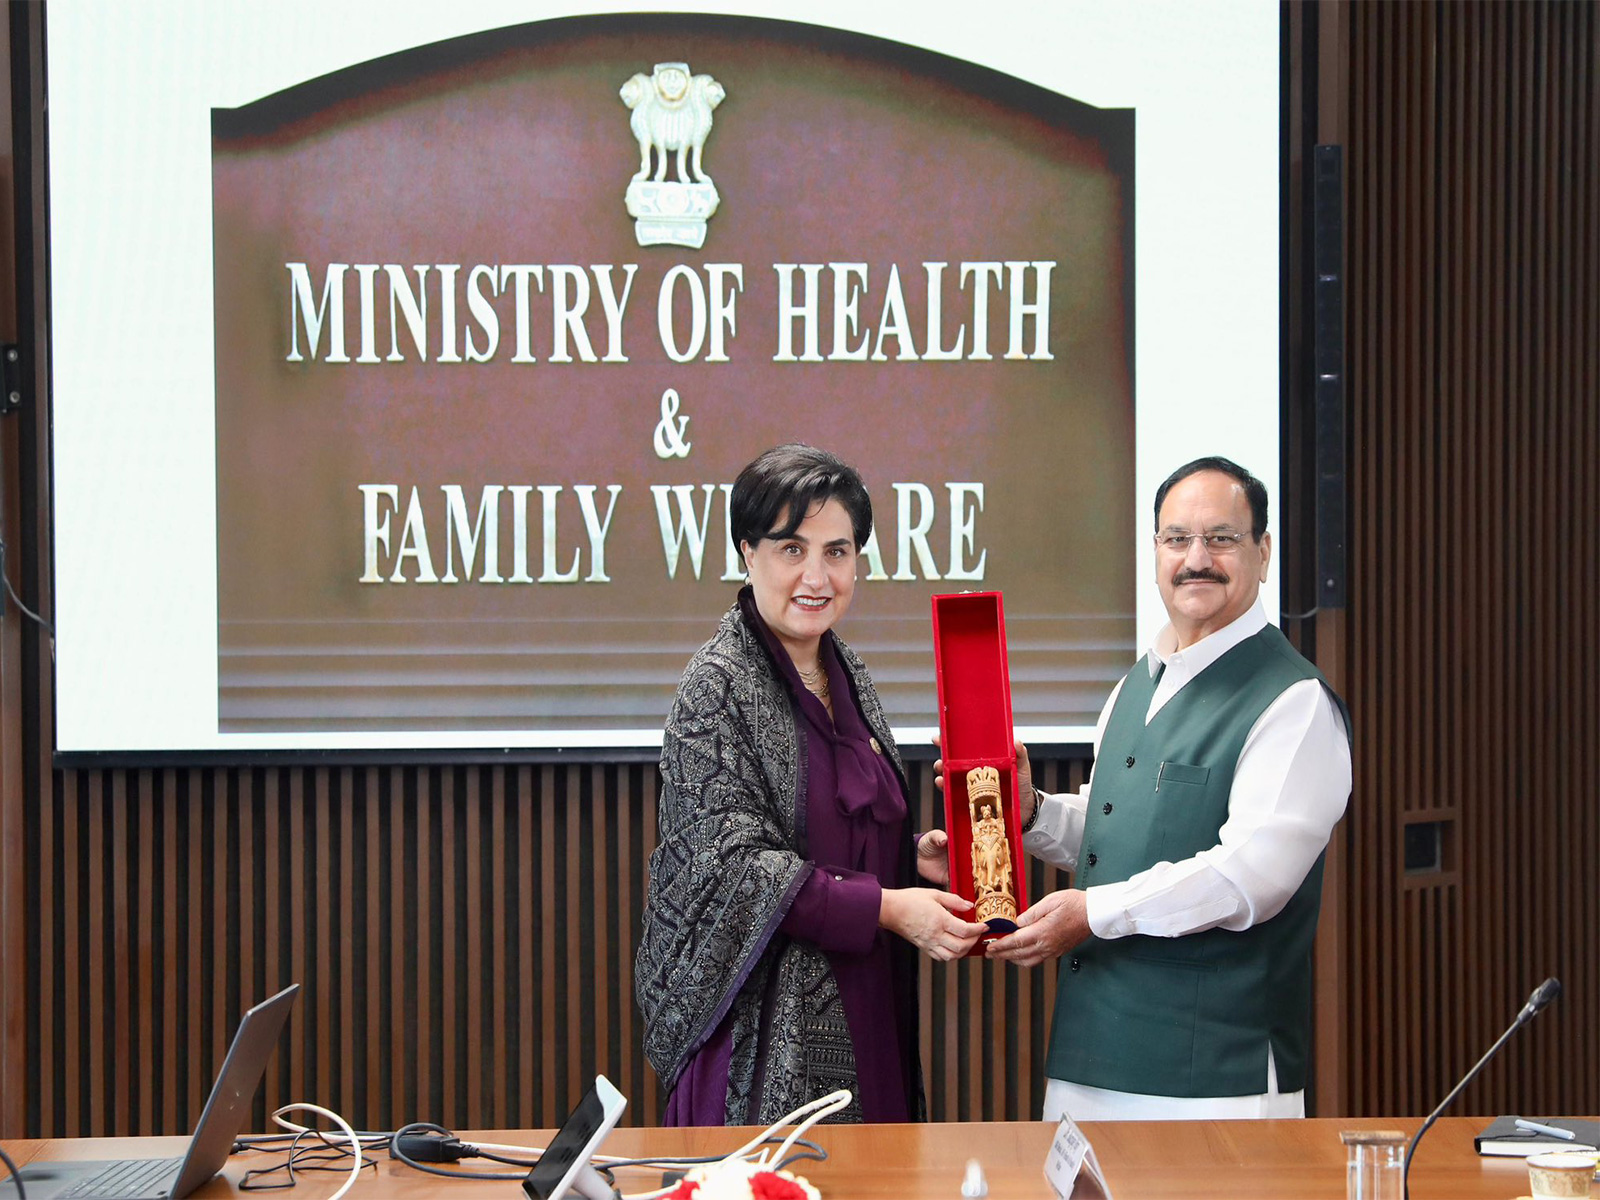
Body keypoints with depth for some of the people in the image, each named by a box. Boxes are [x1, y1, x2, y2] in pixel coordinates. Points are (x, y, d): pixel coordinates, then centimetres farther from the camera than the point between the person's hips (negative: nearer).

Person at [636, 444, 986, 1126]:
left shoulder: (847, 675, 11)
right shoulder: (717, 686, -12)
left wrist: (914, 856, 2)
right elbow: (737, 866, -18)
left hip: (862, 1011, 7)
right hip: (766, 1022, -7)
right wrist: (886, 907, -23)